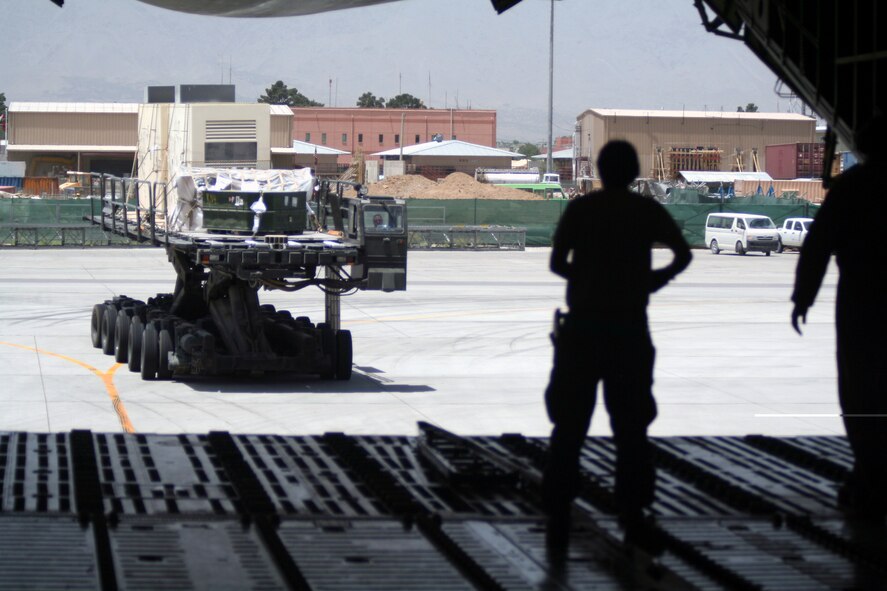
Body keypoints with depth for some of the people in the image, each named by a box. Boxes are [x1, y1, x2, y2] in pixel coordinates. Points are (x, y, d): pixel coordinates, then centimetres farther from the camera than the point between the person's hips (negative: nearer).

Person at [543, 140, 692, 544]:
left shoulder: (580, 209, 1)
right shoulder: (648, 212, 2)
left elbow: (557, 262, -2)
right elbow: (683, 254, 0)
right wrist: (658, 277, 18)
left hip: (582, 327, 0)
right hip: (629, 329, 0)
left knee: (569, 423, 4)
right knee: (630, 425, 10)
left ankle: (558, 513, -1)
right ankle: (632, 510, 9)